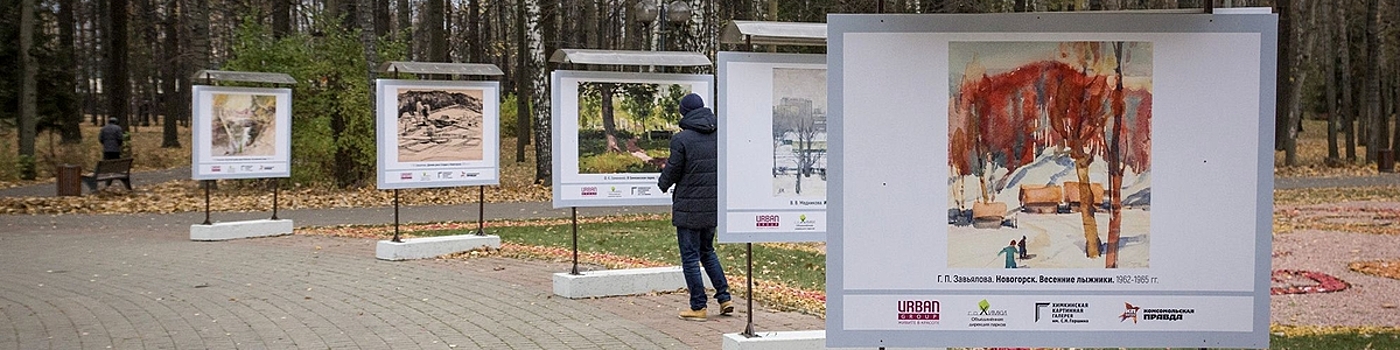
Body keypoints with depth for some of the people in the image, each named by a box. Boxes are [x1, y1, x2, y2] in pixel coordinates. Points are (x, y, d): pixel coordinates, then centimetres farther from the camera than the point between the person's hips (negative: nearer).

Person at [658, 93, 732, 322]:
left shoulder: (681, 139, -14)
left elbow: (673, 171, -9)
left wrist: (662, 183, 14)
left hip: (689, 207, -6)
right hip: (713, 206, 6)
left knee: (690, 256, 3)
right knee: (707, 251, 21)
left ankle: (698, 307, 6)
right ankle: (724, 297, 16)